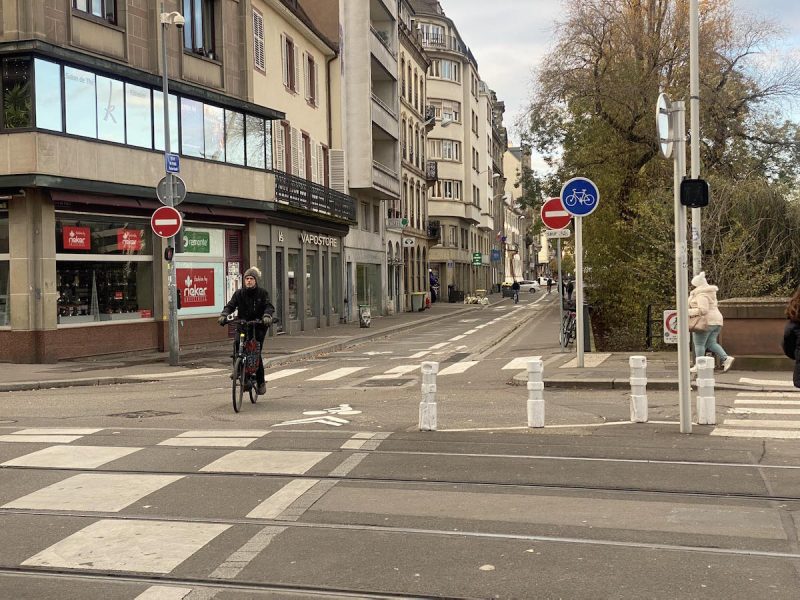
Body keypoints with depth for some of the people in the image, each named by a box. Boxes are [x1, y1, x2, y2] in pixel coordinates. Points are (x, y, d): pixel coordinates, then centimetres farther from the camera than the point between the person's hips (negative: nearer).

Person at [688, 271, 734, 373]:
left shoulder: (701, 295, -15)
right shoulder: (709, 292, 16)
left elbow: (703, 310, -25)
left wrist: (688, 312, -20)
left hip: (705, 321, -9)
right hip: (716, 321, 9)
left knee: (699, 344, -1)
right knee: (711, 343, 9)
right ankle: (726, 358, -6)